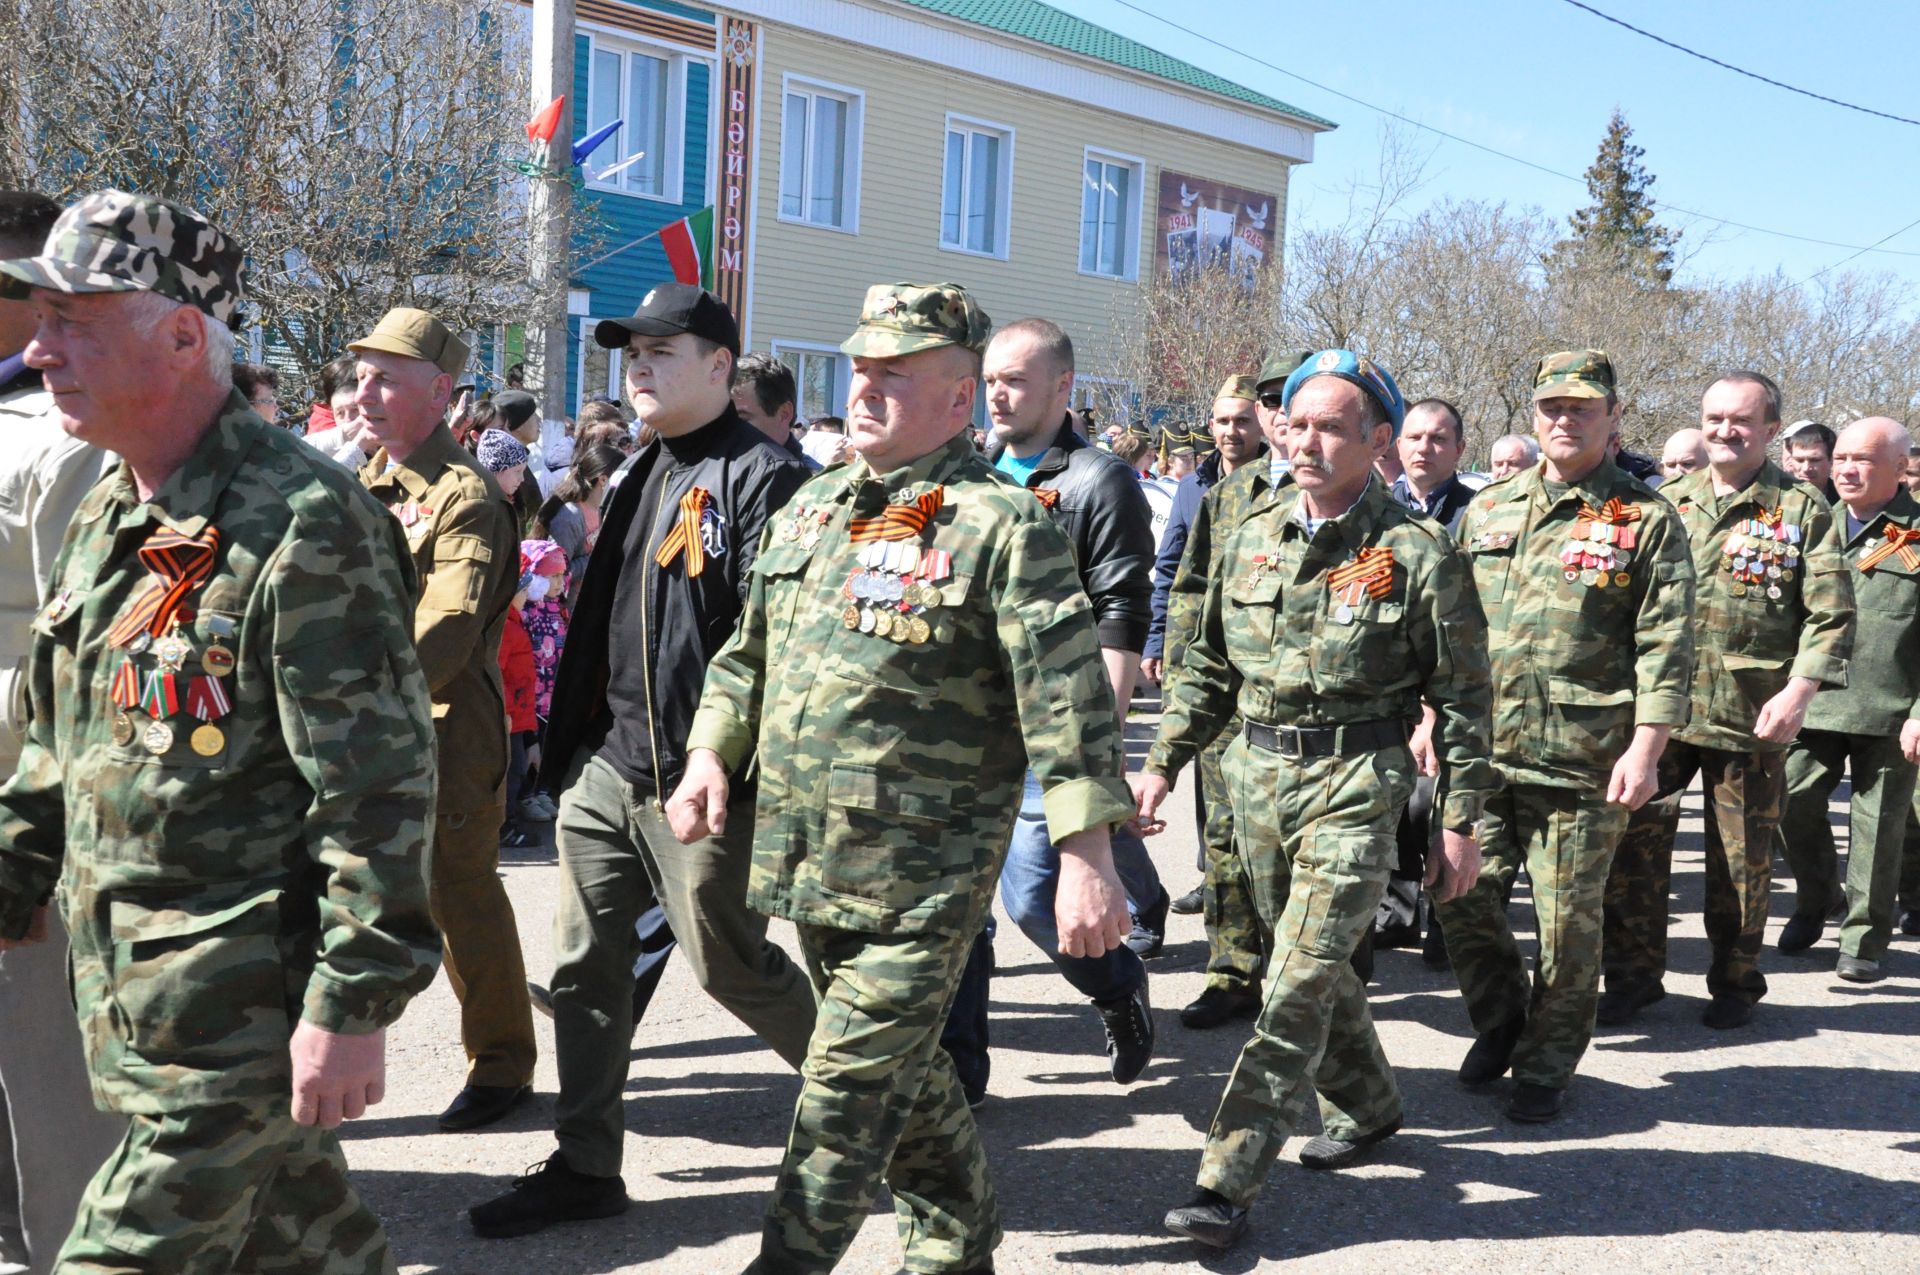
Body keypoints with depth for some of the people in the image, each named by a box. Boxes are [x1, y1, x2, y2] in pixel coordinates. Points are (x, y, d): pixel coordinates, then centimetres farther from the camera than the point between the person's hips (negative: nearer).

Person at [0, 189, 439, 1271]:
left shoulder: (301, 526, -19)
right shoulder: (107, 515, 10)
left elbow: (378, 786, -21)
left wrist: (354, 1007, -21)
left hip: (240, 1010, -8)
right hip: (125, 986, 8)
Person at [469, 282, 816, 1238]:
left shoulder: (760, 477, -12)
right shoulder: (638, 476, 15)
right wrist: (569, 742, 18)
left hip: (695, 782, -8)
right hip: (603, 767, 8)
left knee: (728, 962, 6)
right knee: (584, 966, 10)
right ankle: (584, 1168, 22)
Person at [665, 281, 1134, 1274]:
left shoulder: (1000, 526, -12)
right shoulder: (813, 507, 11)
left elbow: (1068, 699, -17)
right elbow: (749, 650, 21)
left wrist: (1087, 857, -22)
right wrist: (712, 753, 9)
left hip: (923, 875, -7)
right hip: (809, 859, 7)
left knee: (850, 1087, -3)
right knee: (902, 1068, 20)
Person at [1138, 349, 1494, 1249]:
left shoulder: (1418, 551, -8)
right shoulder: (1251, 538, 7)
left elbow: (1463, 696, -4)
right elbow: (1208, 667, 15)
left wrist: (1462, 822, -5)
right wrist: (1163, 762, 9)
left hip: (1356, 781, -5)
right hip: (1258, 772, 6)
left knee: (1301, 981, -8)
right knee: (1314, 964, 17)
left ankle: (1230, 1180, -4)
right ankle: (1366, 1106, 40)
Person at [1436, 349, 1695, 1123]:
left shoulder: (1647, 521, 0)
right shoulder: (1486, 510, 12)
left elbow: (1665, 646, -5)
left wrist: (1644, 750, -13)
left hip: (1583, 765, -4)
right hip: (1481, 752, 4)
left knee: (1568, 921, 4)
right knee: (1462, 898, 4)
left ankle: (1546, 1065, 23)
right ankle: (1499, 1021, 30)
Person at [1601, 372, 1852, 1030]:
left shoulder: (1802, 510, 2)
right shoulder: (1667, 502, 11)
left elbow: (1831, 615, -2)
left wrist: (1798, 691, -15)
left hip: (1750, 720, -2)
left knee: (1743, 858, 7)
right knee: (1632, 840, 0)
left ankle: (1735, 982, 25)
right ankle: (1634, 975, 15)